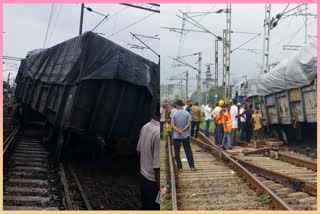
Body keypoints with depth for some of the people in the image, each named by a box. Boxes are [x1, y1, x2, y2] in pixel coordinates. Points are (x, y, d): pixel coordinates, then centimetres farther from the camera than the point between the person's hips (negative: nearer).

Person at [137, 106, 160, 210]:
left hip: (143, 177, 8)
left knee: (145, 207, 23)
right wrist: (160, 189, -19)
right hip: (153, 182, -8)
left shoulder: (145, 127, -2)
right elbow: (157, 167, -27)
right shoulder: (159, 133, -28)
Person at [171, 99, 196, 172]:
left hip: (176, 136, -2)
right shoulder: (187, 113, -3)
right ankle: (192, 166, 10)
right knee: (188, 151, 10)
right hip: (185, 135, 2)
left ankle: (180, 167, 9)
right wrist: (182, 130, -11)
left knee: (177, 152, 8)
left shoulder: (175, 114, -7)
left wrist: (178, 131, -18)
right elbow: (188, 124, -11)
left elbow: (172, 125, -13)